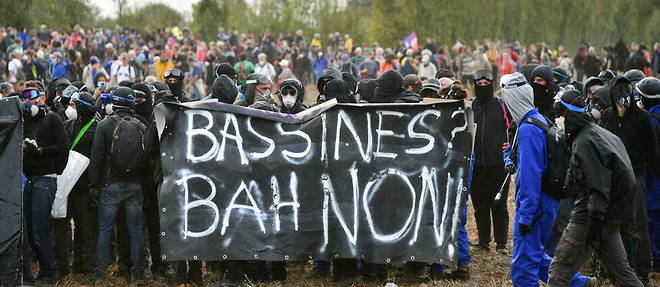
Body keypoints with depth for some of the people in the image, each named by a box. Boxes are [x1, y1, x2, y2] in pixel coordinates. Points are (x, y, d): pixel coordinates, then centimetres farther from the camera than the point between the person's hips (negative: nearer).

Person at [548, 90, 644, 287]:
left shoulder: (585, 142, -15)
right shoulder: (602, 134, 16)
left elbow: (598, 187, -22)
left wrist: (595, 222, -24)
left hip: (589, 218, -10)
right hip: (611, 218, 10)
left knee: (560, 270, -6)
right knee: (620, 270, 14)